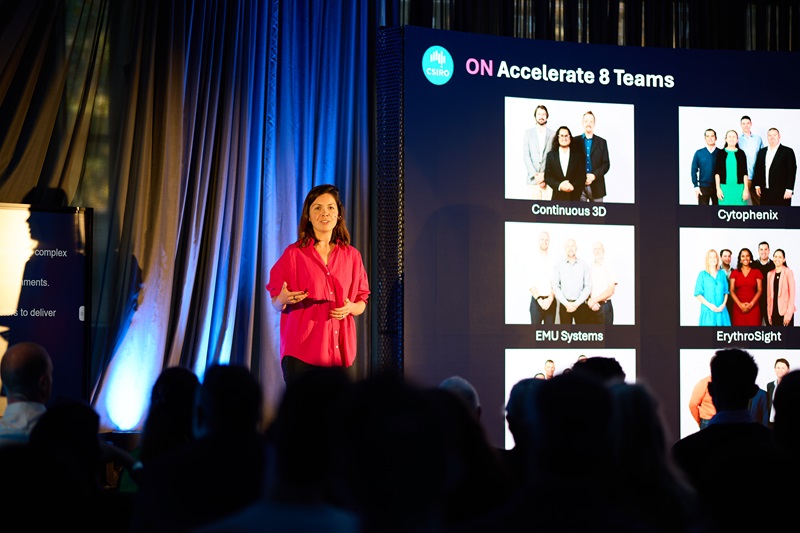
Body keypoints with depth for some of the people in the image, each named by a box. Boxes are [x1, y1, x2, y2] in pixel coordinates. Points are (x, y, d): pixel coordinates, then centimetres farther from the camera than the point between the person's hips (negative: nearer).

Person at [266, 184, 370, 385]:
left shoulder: (352, 255, 10)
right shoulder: (293, 254, 3)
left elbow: (362, 302, 15)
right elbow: (276, 304, 5)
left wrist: (351, 308, -7)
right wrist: (283, 299, -17)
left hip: (342, 351, 3)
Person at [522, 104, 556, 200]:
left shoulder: (553, 134, 7)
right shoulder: (528, 132, 10)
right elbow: (526, 155, 4)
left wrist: (546, 175, -8)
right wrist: (535, 174, -7)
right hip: (533, 178, 1)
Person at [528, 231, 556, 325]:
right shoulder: (532, 259, 1)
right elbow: (530, 283, -5)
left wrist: (550, 299, -14)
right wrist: (539, 300, -14)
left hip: (551, 301, 1)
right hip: (536, 300, -1)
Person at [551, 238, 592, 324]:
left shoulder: (584, 265, 4)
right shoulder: (559, 265, 4)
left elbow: (588, 286, 0)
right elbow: (555, 287, 0)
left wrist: (577, 303, -10)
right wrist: (566, 304, -10)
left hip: (580, 304, 0)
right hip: (564, 305, 0)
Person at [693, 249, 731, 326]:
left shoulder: (722, 274, 9)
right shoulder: (702, 274, 2)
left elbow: (726, 292, 9)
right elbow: (698, 294, -2)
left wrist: (723, 305, -7)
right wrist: (709, 305, -13)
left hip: (721, 310, 2)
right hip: (708, 310, -2)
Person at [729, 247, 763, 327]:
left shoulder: (757, 272, 8)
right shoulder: (735, 273, 9)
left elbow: (759, 290, 4)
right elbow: (732, 291, 4)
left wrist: (751, 304, -9)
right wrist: (740, 304, -9)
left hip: (753, 307, 0)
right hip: (738, 307, 0)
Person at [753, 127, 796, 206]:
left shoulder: (788, 152, -1)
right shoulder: (762, 152, 15)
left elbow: (792, 171, -6)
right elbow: (757, 169, 16)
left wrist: (789, 190, -12)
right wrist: (757, 185, 7)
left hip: (781, 193, -5)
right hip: (765, 193, 5)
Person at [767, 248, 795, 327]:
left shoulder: (788, 272, -5)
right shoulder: (770, 274, 10)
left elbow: (792, 293, -8)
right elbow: (769, 295, 12)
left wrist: (788, 313, -13)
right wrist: (769, 313, 6)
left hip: (785, 311, -5)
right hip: (774, 311, 5)